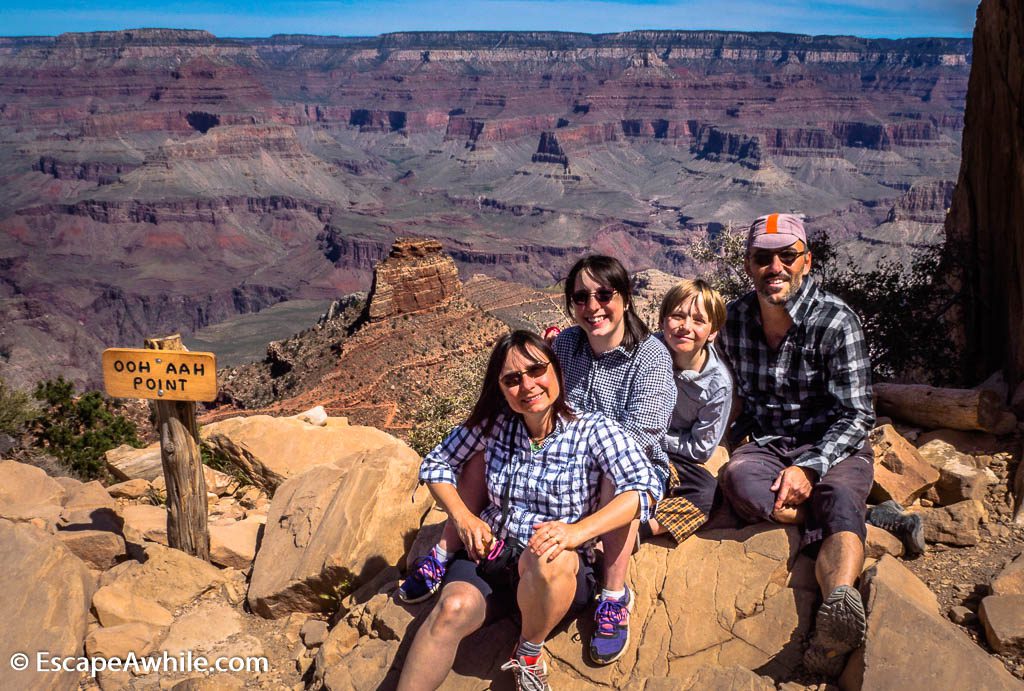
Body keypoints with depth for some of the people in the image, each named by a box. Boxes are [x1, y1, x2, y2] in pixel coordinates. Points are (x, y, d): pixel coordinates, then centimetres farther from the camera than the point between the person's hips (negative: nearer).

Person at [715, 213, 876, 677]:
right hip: (766, 446, 3)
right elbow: (725, 392, 17)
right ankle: (875, 519, -25)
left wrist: (810, 468, -26)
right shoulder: (735, 320, 3)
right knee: (736, 479, -32)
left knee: (840, 498, -37)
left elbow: (856, 416, -12)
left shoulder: (836, 321, -10)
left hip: (835, 448, -3)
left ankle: (840, 603, -64)